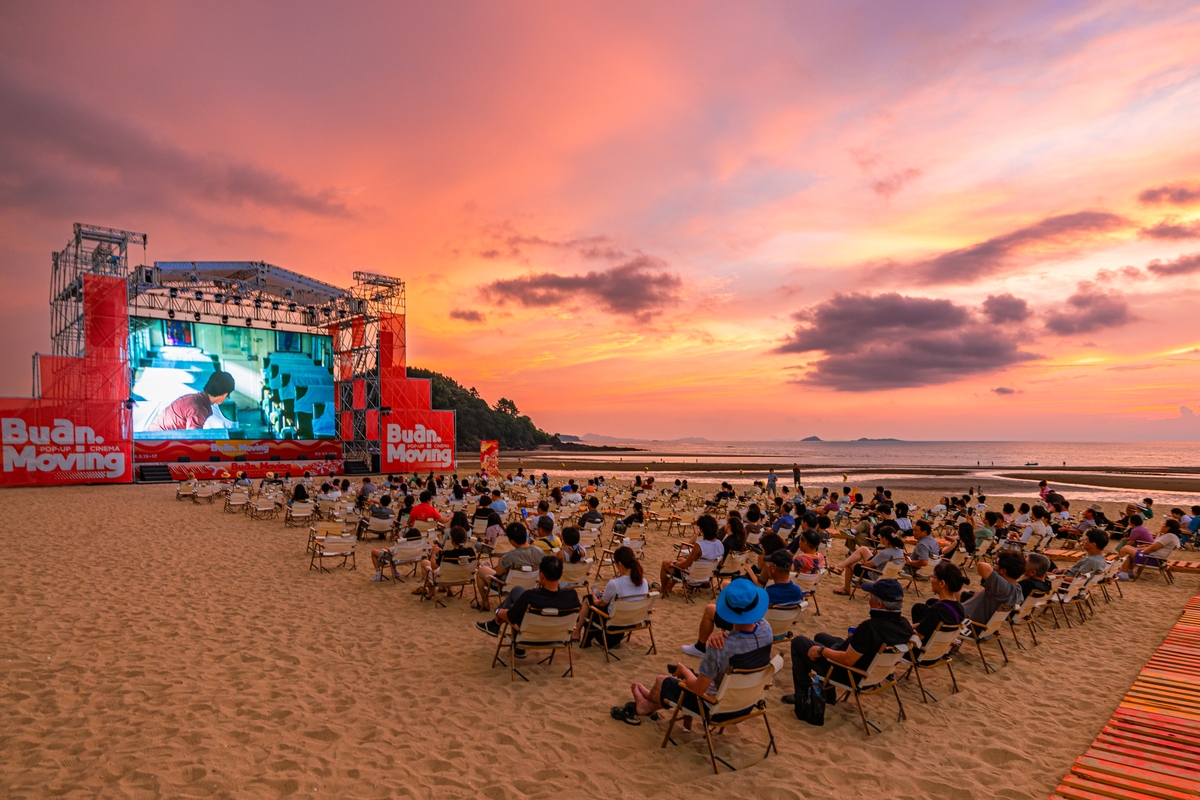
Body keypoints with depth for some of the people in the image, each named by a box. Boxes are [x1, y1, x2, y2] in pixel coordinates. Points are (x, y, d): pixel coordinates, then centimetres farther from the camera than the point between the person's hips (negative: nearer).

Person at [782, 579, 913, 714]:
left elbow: (848, 660, -29)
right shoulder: (905, 624, -13)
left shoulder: (870, 627, -38)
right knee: (820, 637, 29)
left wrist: (821, 650, -15)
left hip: (848, 674, -8)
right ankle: (828, 694, 36)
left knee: (798, 642, 8)